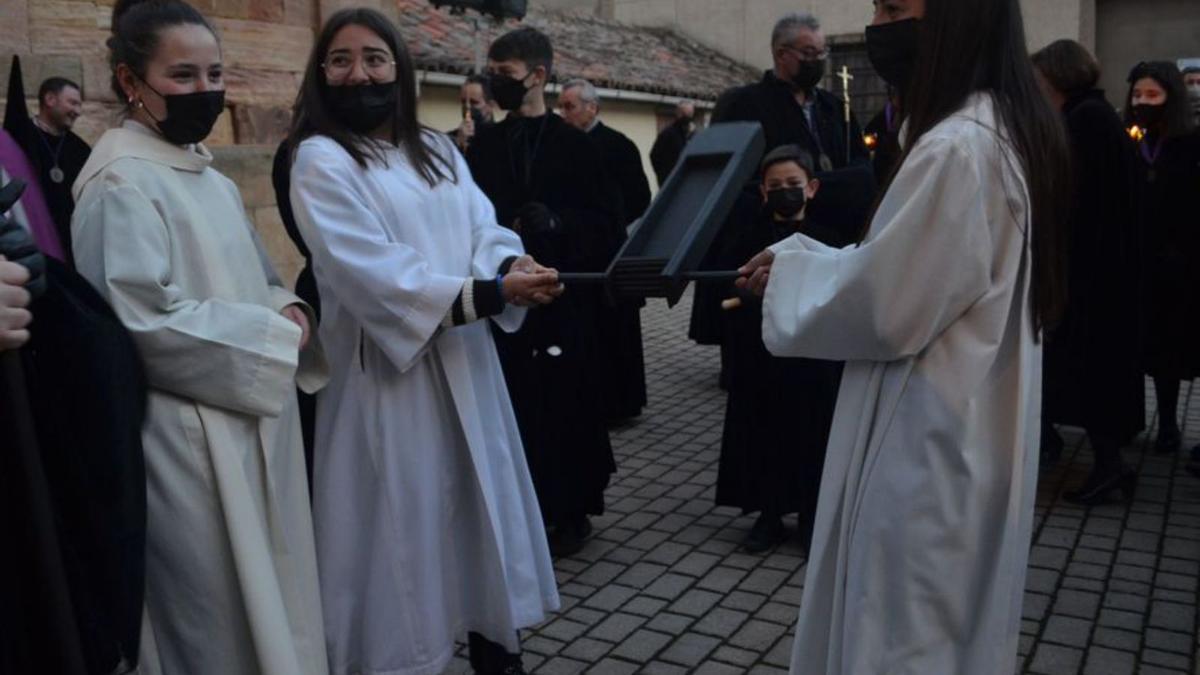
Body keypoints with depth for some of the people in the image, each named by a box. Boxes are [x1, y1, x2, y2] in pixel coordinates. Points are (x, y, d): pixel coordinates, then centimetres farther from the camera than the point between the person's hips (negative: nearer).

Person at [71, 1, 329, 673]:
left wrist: (288, 309, -2)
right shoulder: (121, 182, -14)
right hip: (190, 437, -8)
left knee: (271, 598, 19)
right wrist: (274, 335, -15)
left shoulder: (209, 177, 12)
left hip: (254, 423, 8)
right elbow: (146, 325, -21)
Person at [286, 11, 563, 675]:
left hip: (466, 370, 6)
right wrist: (488, 294, -27)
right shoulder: (321, 160, -8)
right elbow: (370, 272, -20)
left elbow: (484, 230, 2)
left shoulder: (439, 150, 13)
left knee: (486, 510, 14)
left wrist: (514, 265, -22)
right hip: (388, 379, -6)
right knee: (404, 532, 3)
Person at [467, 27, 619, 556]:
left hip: (564, 294, -3)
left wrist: (556, 221, -19)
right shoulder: (483, 146, 10)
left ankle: (571, 512, 15)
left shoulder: (574, 144, 1)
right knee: (513, 403, 3)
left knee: (564, 401, 1)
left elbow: (604, 221, -2)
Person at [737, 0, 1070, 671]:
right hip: (968, 431, 10)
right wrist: (808, 261, 6)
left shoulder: (956, 149, -24)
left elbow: (881, 308, -22)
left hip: (927, 445, -10)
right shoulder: (1004, 130, 9)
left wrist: (794, 263, -5)